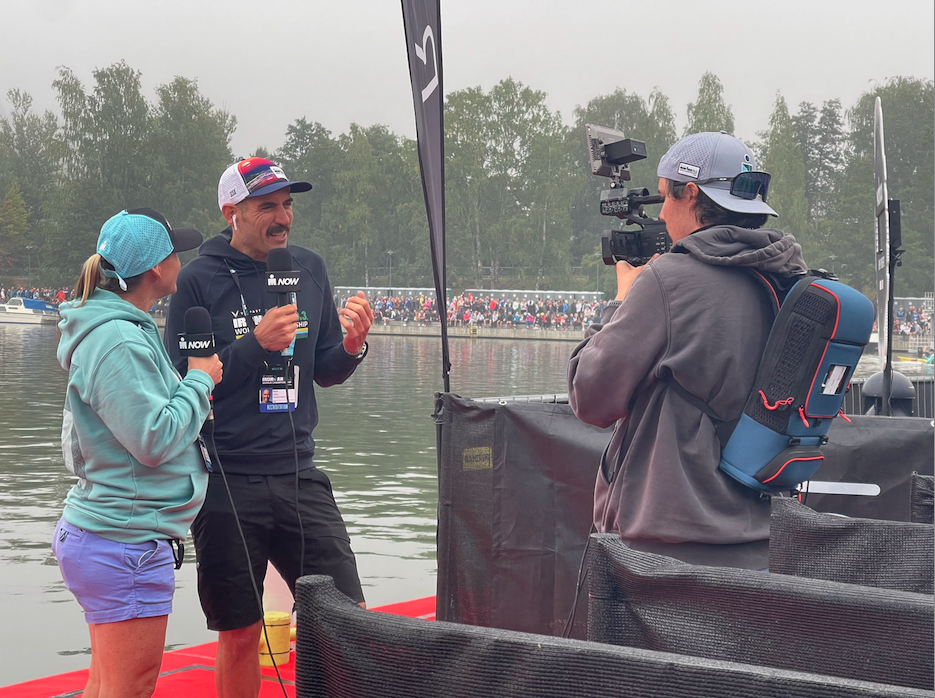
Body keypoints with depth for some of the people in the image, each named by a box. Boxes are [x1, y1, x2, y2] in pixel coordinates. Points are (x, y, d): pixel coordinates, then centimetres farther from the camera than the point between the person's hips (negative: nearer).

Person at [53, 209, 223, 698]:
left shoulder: (127, 328, 13)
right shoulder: (118, 342, -21)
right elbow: (155, 439, -24)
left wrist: (193, 394, 9)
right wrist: (200, 380, -11)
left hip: (107, 534, 11)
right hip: (125, 542, -11)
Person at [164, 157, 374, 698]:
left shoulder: (310, 268, 7)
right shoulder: (200, 279, -6)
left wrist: (352, 346, -9)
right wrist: (256, 344, -19)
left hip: (299, 476, 3)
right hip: (227, 485, -3)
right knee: (240, 635, 6)